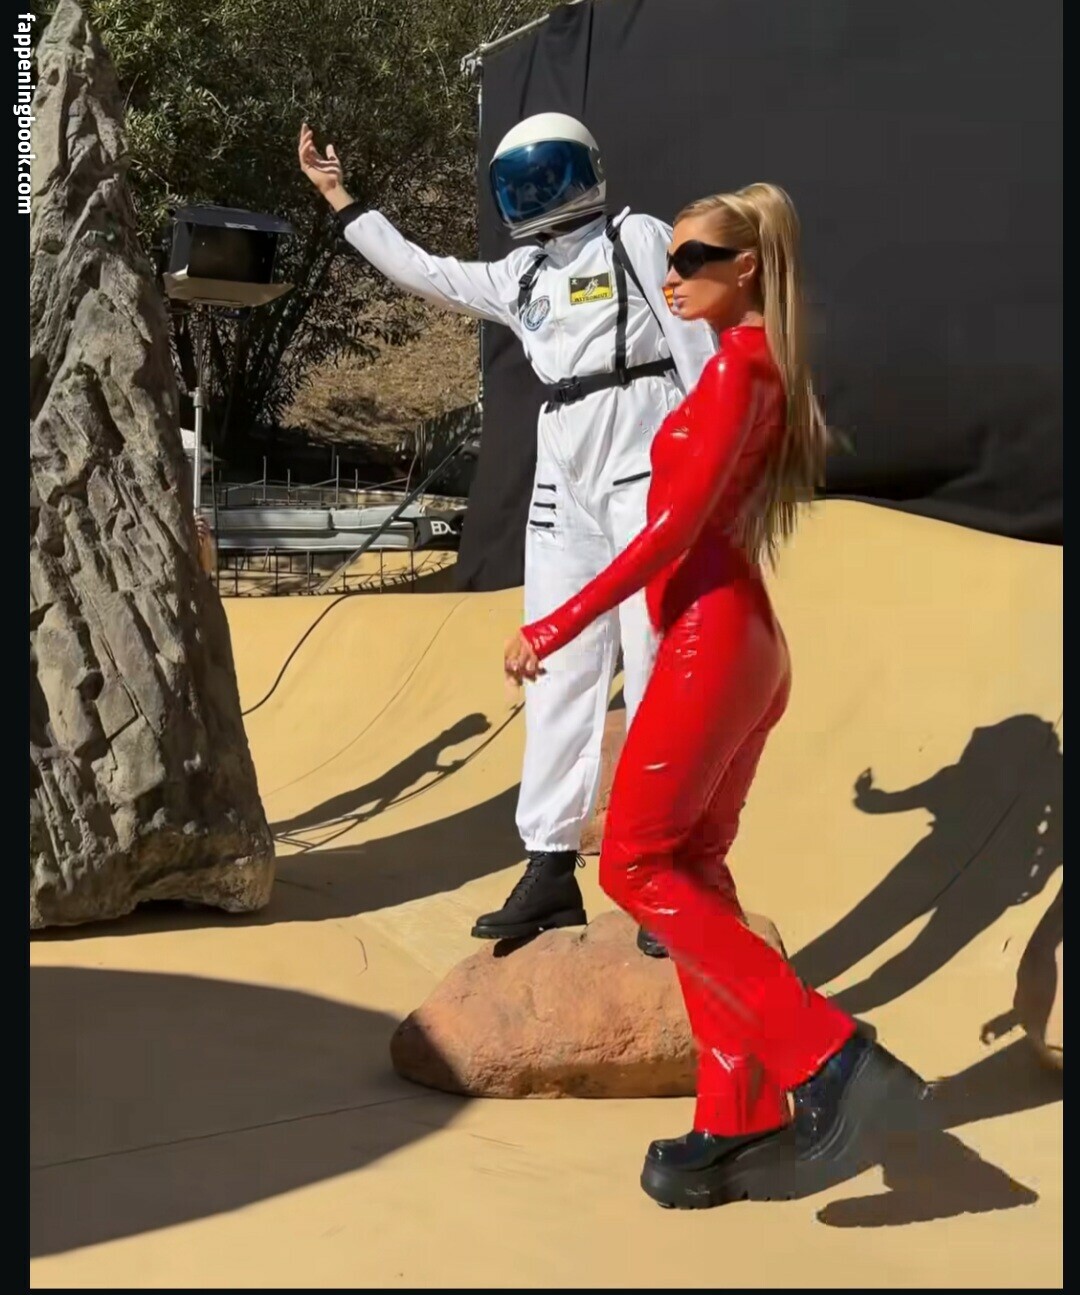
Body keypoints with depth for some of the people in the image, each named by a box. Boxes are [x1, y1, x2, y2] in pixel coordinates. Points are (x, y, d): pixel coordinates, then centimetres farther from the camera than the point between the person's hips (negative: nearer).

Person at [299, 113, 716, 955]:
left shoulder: (640, 239, 0)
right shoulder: (521, 277, 17)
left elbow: (699, 357, -5)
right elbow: (423, 274, 27)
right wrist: (341, 200, 29)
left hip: (649, 471, -6)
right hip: (563, 484, 7)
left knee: (658, 675, -6)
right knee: (560, 674, 6)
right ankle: (551, 870, 12)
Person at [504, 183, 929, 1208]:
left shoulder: (737, 364, -10)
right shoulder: (764, 368, 17)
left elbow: (674, 529, -18)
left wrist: (554, 628, -17)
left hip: (710, 641, -10)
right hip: (743, 641, 10)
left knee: (635, 866, -6)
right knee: (692, 870, 9)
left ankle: (826, 1057, -9)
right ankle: (742, 1124, 12)